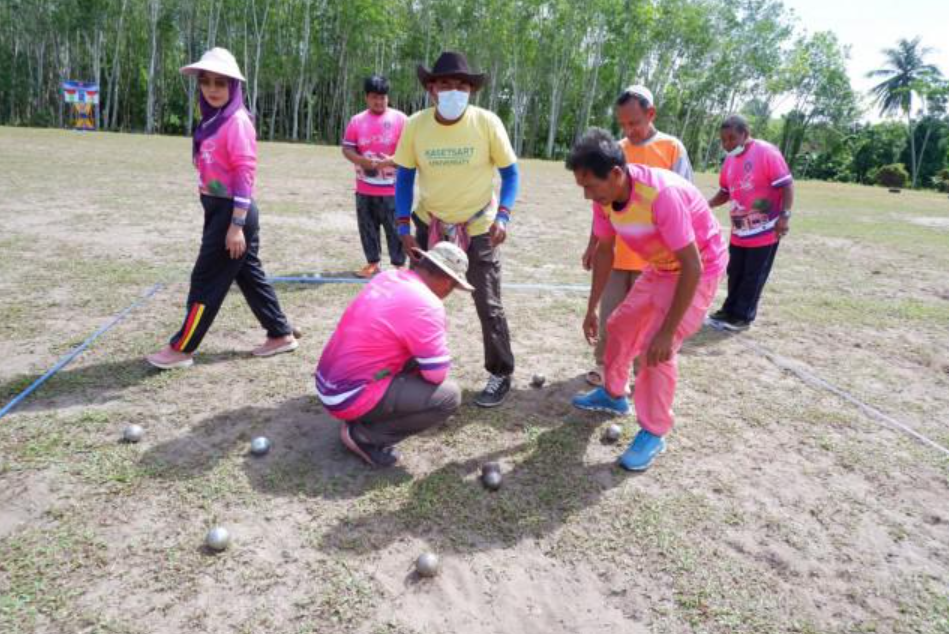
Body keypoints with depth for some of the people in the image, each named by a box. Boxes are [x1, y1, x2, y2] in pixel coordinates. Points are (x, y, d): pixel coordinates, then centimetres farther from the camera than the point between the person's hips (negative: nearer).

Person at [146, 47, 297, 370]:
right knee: (250, 275, 14)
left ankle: (181, 348, 12)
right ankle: (281, 334, 24)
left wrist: (237, 225, -22)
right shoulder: (214, 119, 13)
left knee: (206, 280, 0)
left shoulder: (237, 121, -14)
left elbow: (244, 173, -19)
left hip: (232, 211, -9)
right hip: (219, 209, 9)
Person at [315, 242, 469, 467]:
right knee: (450, 395, -8)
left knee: (414, 356, 20)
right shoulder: (427, 306, -20)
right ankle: (363, 435, -1)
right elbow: (437, 375, -15)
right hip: (349, 398, -9)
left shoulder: (387, 277, 5)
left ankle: (363, 419, 15)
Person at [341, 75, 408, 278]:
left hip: (392, 188, -3)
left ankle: (399, 264, 9)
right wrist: (363, 160, -16)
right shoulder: (357, 120, 6)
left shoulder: (399, 119, -2)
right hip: (364, 188, 4)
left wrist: (391, 160, -21)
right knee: (367, 227, 9)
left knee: (395, 227, 0)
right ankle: (372, 263, 21)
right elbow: (347, 149, 4)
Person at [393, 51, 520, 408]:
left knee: (488, 305, 2)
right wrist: (403, 225, -8)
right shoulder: (415, 125, -10)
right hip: (430, 226, 3)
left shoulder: (487, 123, -15)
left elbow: (510, 173, -5)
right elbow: (404, 177, 1)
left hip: (478, 228, -2)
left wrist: (502, 216, -19)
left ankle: (501, 375, 20)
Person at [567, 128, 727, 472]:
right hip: (660, 267, 8)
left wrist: (667, 332, -32)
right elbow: (604, 250, 1)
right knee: (619, 327, 14)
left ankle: (653, 434, 3)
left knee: (656, 348, -15)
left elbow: (692, 266, -34)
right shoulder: (604, 195, -14)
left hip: (699, 268, -7)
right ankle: (613, 395, 37)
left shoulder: (661, 194, -37)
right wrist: (592, 309, 3)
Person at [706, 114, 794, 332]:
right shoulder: (729, 160, 6)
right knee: (735, 274, 15)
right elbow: (725, 192, 17)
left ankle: (742, 316, 13)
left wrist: (784, 216, -23)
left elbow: (786, 185, -16)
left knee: (753, 277, 3)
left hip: (765, 230, -7)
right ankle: (730, 311, 28)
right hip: (739, 230, 7)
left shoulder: (766, 152, -15)